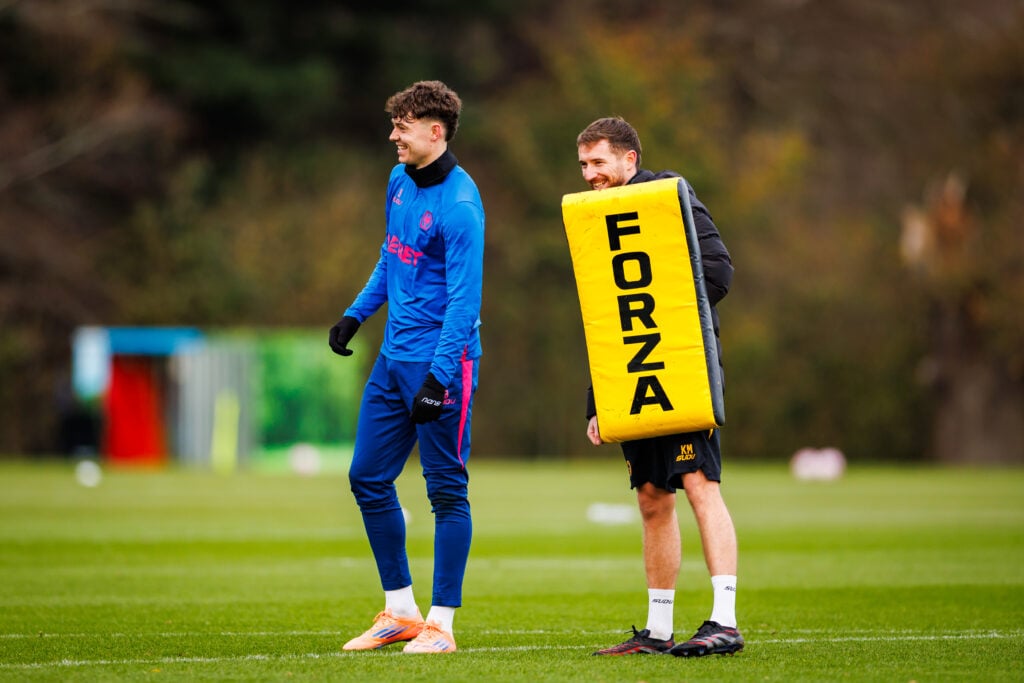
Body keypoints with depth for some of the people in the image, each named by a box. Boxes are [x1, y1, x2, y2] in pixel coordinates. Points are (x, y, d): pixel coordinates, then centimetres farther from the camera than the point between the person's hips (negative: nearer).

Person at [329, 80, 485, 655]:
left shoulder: (460, 205, -17)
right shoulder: (400, 182, 9)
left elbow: (464, 300, -20)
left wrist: (438, 379, -24)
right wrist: (357, 313, 19)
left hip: (441, 359, -9)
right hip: (394, 356, 9)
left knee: (446, 489, -2)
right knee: (368, 478, 10)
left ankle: (441, 624, 4)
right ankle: (401, 613, 20)